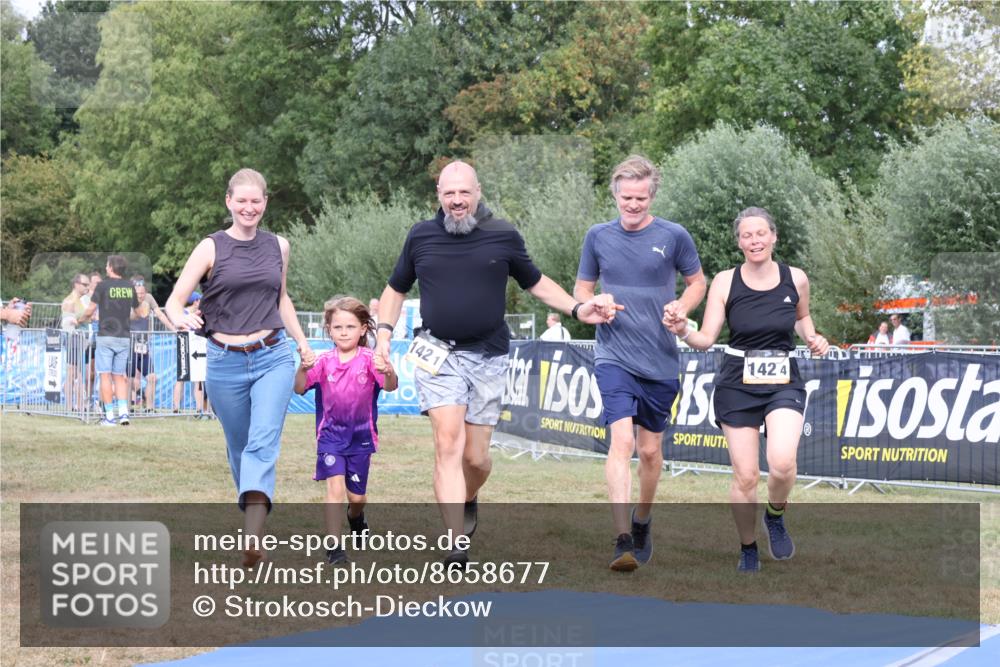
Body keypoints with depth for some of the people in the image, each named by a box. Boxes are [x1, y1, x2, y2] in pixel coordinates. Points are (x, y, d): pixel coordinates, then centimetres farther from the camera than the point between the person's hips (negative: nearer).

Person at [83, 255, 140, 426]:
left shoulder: (103, 286, -7)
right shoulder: (130, 287, 7)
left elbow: (89, 310, -6)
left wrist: (82, 319, 15)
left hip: (106, 336, -4)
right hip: (124, 337, 4)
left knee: (105, 375, 0)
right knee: (119, 376, 11)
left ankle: (110, 416, -2)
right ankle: (123, 412, -3)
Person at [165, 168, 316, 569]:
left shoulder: (278, 246, 10)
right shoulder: (211, 248, 0)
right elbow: (174, 300, -5)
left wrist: (301, 340, 23)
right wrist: (181, 320, -27)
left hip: (273, 359, 1)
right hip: (226, 362, -1)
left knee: (263, 444, -16)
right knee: (239, 448, 11)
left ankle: (252, 540, -28)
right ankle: (251, 515, 34)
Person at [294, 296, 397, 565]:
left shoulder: (369, 359, -11)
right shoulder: (324, 361, -6)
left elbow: (391, 386, -22)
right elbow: (299, 389, -11)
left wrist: (388, 372, -44)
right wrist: (303, 368, -31)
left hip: (361, 435, 0)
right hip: (331, 434, 0)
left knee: (356, 495, 11)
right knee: (335, 487, -16)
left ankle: (355, 517, 47)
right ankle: (333, 546, -11)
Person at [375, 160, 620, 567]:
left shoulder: (503, 236, 2)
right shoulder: (420, 237, 4)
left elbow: (537, 283, 15)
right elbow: (396, 289, 17)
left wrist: (577, 310, 3)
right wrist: (384, 334, 3)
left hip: (488, 357, 1)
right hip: (438, 353, -1)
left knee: (476, 456, 4)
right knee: (448, 442, -15)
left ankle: (469, 500, 39)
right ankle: (456, 545, -18)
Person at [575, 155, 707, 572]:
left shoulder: (674, 236, -1)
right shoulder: (598, 237, 3)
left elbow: (697, 282, 12)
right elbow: (581, 289, 14)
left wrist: (683, 306, -10)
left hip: (660, 361, 1)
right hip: (614, 357, -1)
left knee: (650, 450, 11)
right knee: (622, 440, -18)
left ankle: (642, 522, 35)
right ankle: (623, 542, -21)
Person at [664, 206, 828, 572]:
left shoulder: (796, 279, 0)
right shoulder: (725, 282, -5)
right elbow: (706, 339, -7)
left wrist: (812, 338, 2)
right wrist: (682, 331, -27)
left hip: (784, 382, 0)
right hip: (737, 384, 0)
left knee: (782, 463, -23)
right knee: (745, 476, -1)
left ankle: (775, 516, 10)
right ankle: (748, 549, 23)